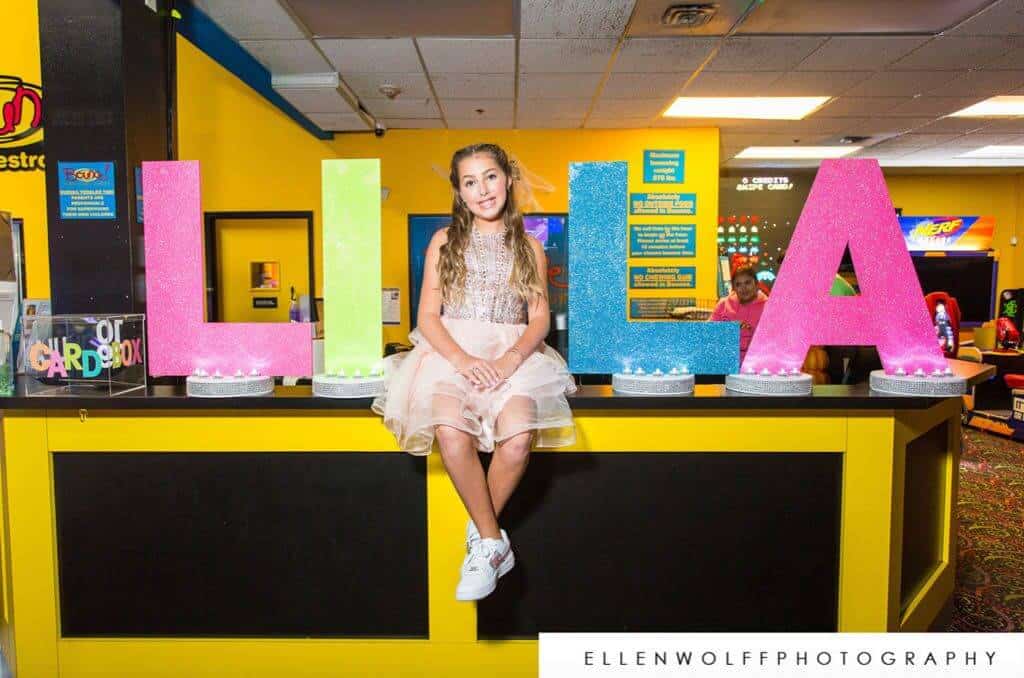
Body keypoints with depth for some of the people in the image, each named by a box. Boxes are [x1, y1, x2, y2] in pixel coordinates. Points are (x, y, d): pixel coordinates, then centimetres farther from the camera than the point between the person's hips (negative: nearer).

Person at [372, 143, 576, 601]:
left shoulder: (529, 247, 15)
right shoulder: (444, 241, 12)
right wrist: (463, 360, -15)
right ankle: (494, 540, -13)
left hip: (513, 354, 1)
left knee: (518, 439, -30)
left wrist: (510, 359, -14)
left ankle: (479, 537, -5)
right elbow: (428, 316, 4)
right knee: (450, 433, -33)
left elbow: (540, 319, 8)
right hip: (450, 352, 0)